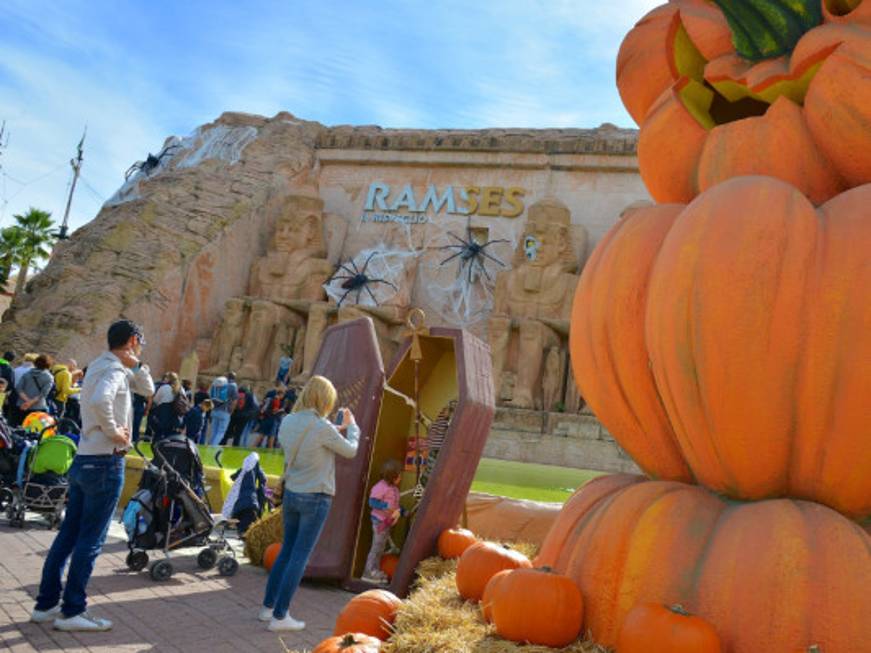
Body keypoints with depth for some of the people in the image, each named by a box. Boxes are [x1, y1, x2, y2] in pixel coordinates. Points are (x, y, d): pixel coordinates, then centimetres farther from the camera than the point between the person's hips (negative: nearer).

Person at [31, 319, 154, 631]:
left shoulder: (103, 365, 16)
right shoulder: (114, 369, -14)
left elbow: (147, 389, 23)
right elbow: (100, 400, -36)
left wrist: (136, 365, 7)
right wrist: (114, 431, -22)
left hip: (85, 461, 9)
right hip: (105, 463, -9)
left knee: (68, 534, 13)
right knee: (90, 540, -1)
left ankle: (46, 604, 21)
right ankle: (71, 612, 6)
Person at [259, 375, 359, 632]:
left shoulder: (288, 422, -1)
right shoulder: (323, 428, -20)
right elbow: (351, 451, -4)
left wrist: (338, 429, 18)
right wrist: (351, 425, 13)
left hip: (290, 495, 7)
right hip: (315, 499, -7)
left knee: (286, 552, 19)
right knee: (299, 557, 1)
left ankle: (268, 606, 26)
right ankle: (279, 616, 7)